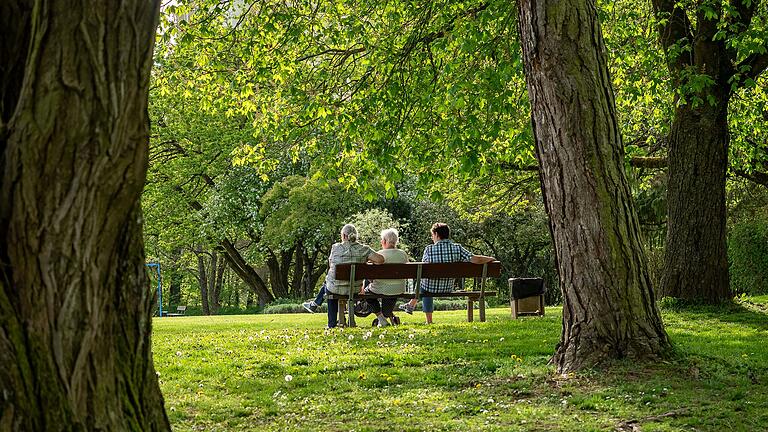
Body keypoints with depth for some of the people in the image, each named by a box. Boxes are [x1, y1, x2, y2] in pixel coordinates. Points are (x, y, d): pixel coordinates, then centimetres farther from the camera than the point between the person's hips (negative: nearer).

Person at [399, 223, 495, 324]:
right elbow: (475, 259, -18)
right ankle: (411, 305, 47)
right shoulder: (457, 248, -13)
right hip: (448, 288, 3)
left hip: (430, 288, -3)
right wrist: (490, 259, 0)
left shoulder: (429, 249, -17)